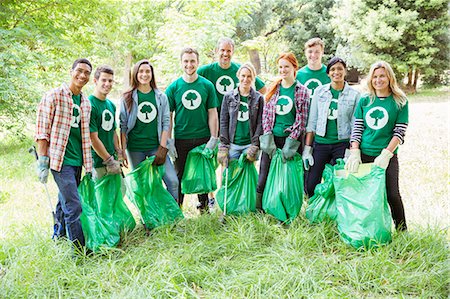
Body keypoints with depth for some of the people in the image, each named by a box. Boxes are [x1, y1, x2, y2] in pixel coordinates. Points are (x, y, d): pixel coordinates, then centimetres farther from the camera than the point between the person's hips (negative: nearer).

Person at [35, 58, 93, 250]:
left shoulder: (86, 103, 13)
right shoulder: (54, 96, -7)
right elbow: (42, 131, -9)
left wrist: (90, 164, 17)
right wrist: (42, 161, -13)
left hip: (77, 161, 7)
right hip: (60, 160, -7)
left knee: (65, 203, 18)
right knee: (74, 207, -10)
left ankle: (58, 238, 33)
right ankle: (80, 250, -3)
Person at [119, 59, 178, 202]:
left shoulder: (161, 97, 6)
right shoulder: (127, 98, 3)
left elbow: (166, 123, 3)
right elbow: (123, 125, 3)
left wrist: (162, 148, -5)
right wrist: (123, 150, -3)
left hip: (156, 146, 1)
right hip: (135, 148, 0)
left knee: (172, 180, -10)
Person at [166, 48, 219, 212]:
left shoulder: (207, 85, 1)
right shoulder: (173, 87, 0)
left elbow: (212, 113, 2)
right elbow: (168, 115, 1)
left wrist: (214, 138, -4)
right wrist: (169, 141, -4)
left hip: (203, 139, 1)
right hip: (181, 140, 0)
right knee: (179, 175, 8)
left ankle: (204, 206, 27)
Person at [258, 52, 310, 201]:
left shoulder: (302, 91, 1)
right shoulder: (272, 89, 10)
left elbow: (302, 119, -4)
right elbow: (266, 114, 7)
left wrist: (291, 142, -12)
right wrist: (267, 137, -4)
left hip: (291, 139, -2)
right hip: (271, 138, 3)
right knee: (263, 179, 2)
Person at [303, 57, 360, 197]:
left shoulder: (354, 95, 1)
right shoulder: (319, 91, 5)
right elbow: (312, 121, 6)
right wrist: (307, 147, 2)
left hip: (342, 144, -1)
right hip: (320, 143, 2)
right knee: (310, 185, -1)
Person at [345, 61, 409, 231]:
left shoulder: (400, 102, 0)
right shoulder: (364, 101, 8)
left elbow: (400, 132, -5)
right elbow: (357, 129, 6)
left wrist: (386, 154, -14)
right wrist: (354, 153, -6)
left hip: (387, 157, -2)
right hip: (363, 155, 3)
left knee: (392, 195, -1)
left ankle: (402, 231, 17)